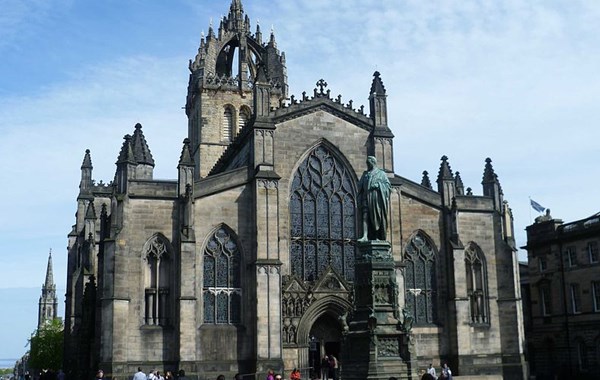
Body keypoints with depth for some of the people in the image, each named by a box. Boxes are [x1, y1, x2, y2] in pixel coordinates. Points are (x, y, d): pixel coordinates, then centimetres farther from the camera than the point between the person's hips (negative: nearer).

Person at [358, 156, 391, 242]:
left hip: (377, 197, -3)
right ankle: (365, 236, -21)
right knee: (365, 216, -12)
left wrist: (378, 185, -11)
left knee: (377, 218, -4)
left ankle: (378, 237, 2)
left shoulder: (381, 173, 10)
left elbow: (388, 184, 4)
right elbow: (360, 185, 20)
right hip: (367, 197, 3)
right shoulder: (365, 174, 21)